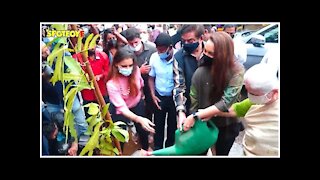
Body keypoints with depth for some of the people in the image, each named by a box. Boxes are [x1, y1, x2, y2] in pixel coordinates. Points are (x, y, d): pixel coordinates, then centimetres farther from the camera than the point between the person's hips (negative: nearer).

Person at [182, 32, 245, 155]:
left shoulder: (237, 70, -23)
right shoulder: (201, 72, -21)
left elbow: (227, 101, -28)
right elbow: (194, 101, -15)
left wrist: (196, 116, -30)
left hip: (227, 125, 0)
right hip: (204, 124, 0)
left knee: (221, 154, 23)